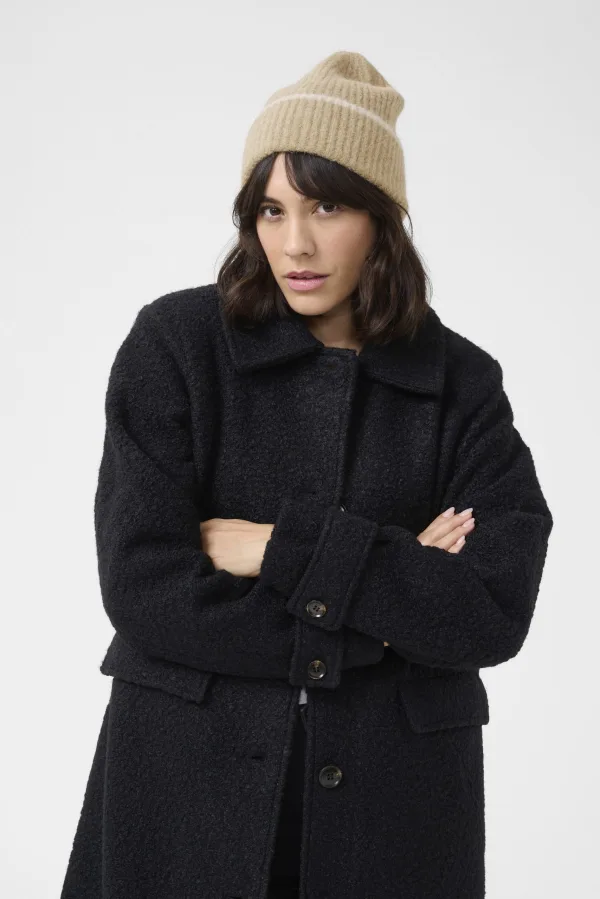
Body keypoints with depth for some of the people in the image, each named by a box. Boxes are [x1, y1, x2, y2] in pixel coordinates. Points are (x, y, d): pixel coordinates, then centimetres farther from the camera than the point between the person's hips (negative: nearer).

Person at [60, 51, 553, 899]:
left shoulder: (462, 384, -2)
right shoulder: (175, 344, -7)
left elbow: (495, 615, -11)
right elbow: (141, 584, -14)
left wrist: (284, 550, -17)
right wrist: (392, 588, -13)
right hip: (187, 782, -1)